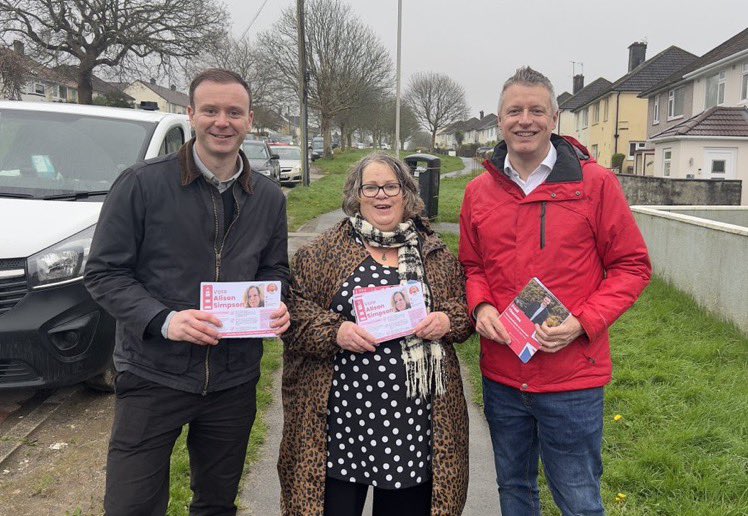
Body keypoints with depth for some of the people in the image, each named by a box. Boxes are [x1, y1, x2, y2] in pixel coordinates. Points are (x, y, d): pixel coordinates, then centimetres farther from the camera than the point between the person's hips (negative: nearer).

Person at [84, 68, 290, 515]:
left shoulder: (269, 198, 5)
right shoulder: (142, 184, -9)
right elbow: (104, 272, -8)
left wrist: (276, 307, -9)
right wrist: (163, 320, -23)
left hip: (234, 379, 4)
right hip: (153, 375, -3)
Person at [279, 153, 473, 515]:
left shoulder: (434, 252, 10)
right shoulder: (323, 250, 3)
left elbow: (465, 305, 15)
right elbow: (295, 309, -1)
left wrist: (448, 320, -6)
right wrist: (334, 331, -17)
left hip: (414, 415, 2)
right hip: (344, 415, -2)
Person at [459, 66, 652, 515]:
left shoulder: (595, 182, -7)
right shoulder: (480, 191, 3)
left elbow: (633, 265, -4)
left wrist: (583, 322, -17)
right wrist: (480, 306, -7)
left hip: (572, 380, -3)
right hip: (501, 376, 4)